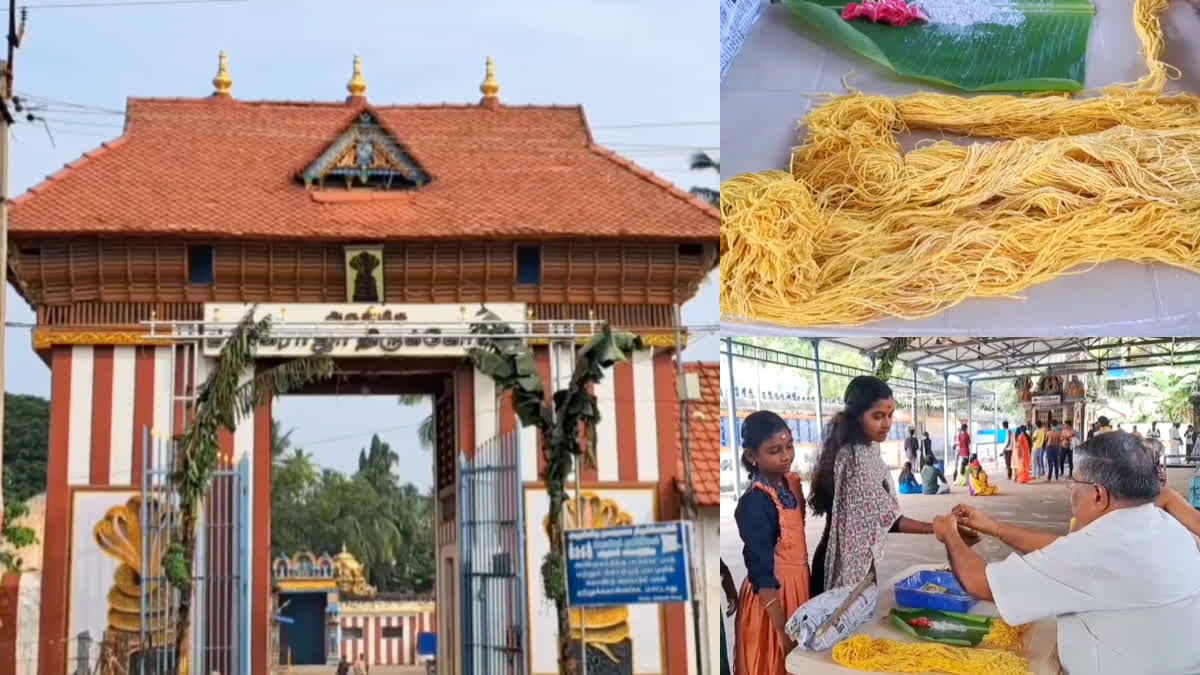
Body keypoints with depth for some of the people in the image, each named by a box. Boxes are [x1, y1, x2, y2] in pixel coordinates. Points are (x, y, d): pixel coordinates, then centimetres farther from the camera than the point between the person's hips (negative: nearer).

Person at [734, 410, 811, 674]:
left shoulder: (793, 483, 1)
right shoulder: (754, 503, -22)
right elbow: (762, 575, -22)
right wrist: (784, 631, -23)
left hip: (798, 586, 7)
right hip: (771, 596, -7)